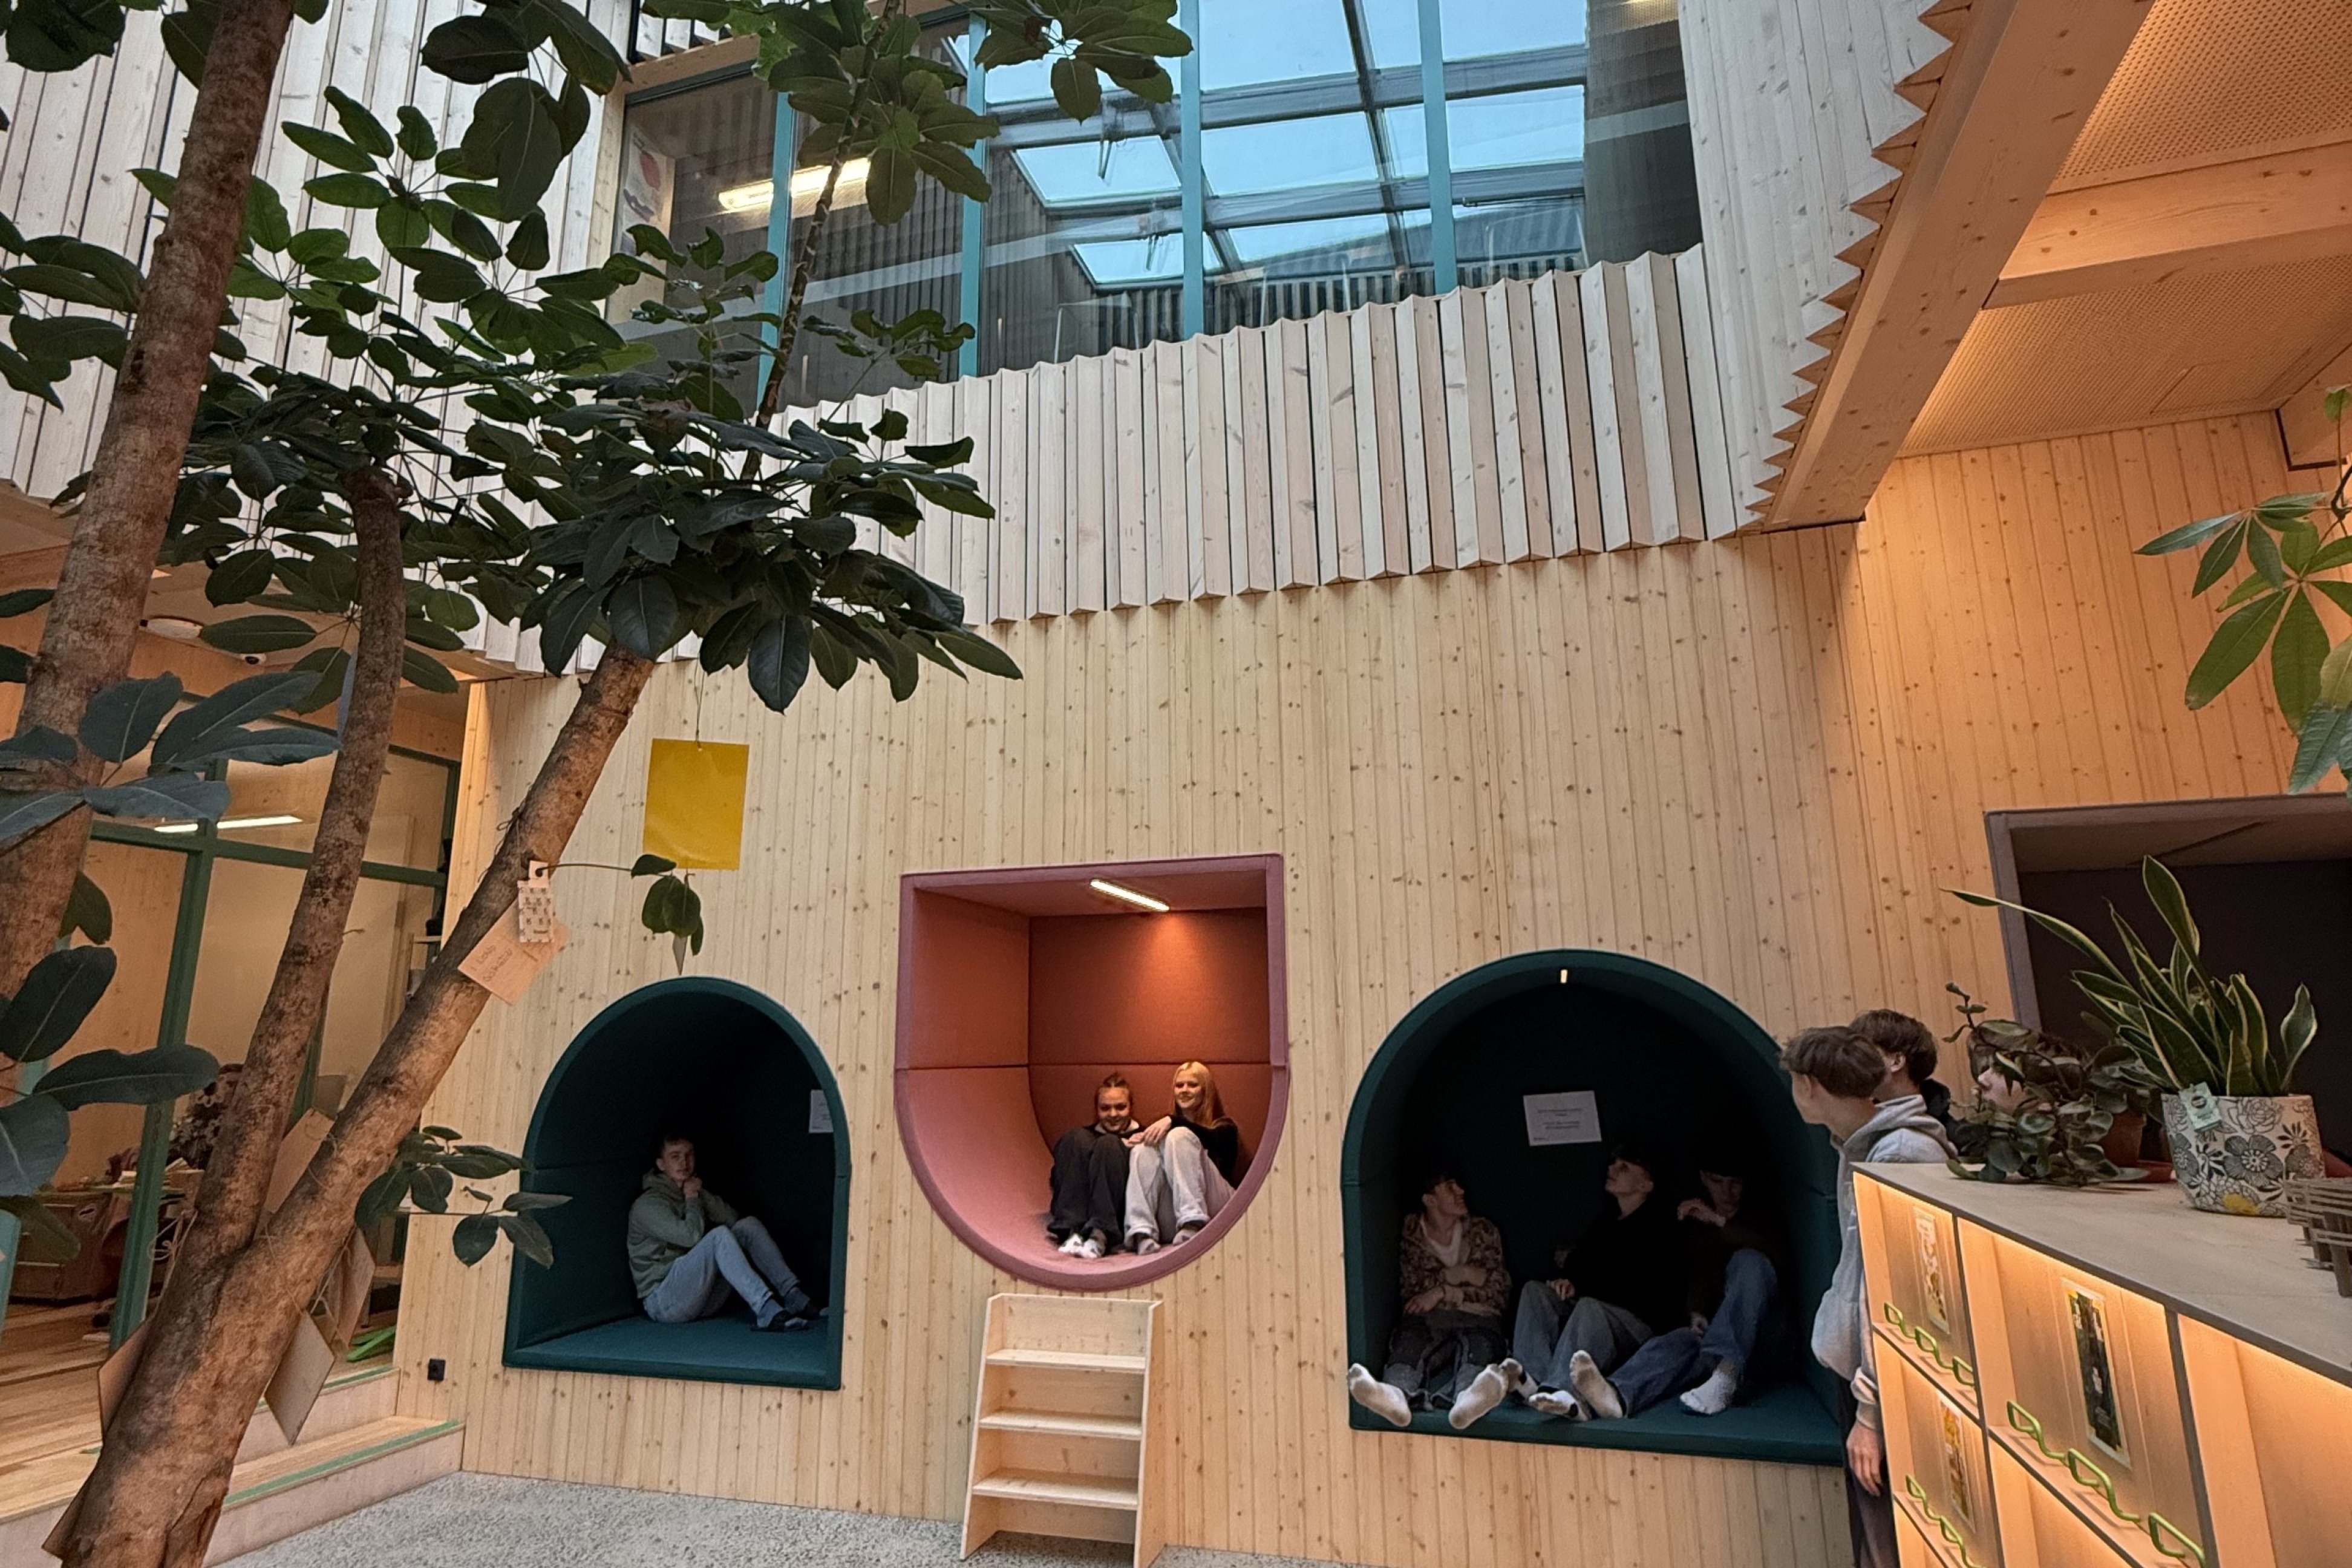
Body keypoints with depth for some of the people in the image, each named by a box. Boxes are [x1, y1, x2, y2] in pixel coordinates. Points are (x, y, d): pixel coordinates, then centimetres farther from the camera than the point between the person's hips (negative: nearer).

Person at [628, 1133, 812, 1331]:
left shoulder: (693, 1192, 18)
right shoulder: (647, 1205, -6)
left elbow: (733, 1219, 4)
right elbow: (691, 1236, -22)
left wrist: (701, 1195, -2)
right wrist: (691, 1199, -6)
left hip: (702, 1302, 7)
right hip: (663, 1302, -7)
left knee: (748, 1225, -10)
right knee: (719, 1236, -30)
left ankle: (793, 1296, -23)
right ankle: (766, 1311, -44)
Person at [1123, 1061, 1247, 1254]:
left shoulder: (1224, 1126, 19)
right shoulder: (1163, 1125, 30)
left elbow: (1214, 1141, -7)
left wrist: (1172, 1122, -21)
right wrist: (1135, 1141, -8)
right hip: (1170, 1222, 3)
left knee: (1180, 1136, -19)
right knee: (1143, 1149, -17)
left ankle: (1194, 1222, -37)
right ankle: (1142, 1232, -37)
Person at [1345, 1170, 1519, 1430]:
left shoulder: (1484, 1231, 18)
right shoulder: (1410, 1232, 14)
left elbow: (1500, 1291, 9)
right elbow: (1409, 1291, 5)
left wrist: (1443, 1292, -2)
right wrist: (1456, 1275, -2)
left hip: (1477, 1318, 0)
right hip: (1428, 1318, 0)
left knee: (1479, 1345, -36)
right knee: (1409, 1340, -36)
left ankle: (1467, 1400, -70)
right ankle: (1397, 1396, -68)